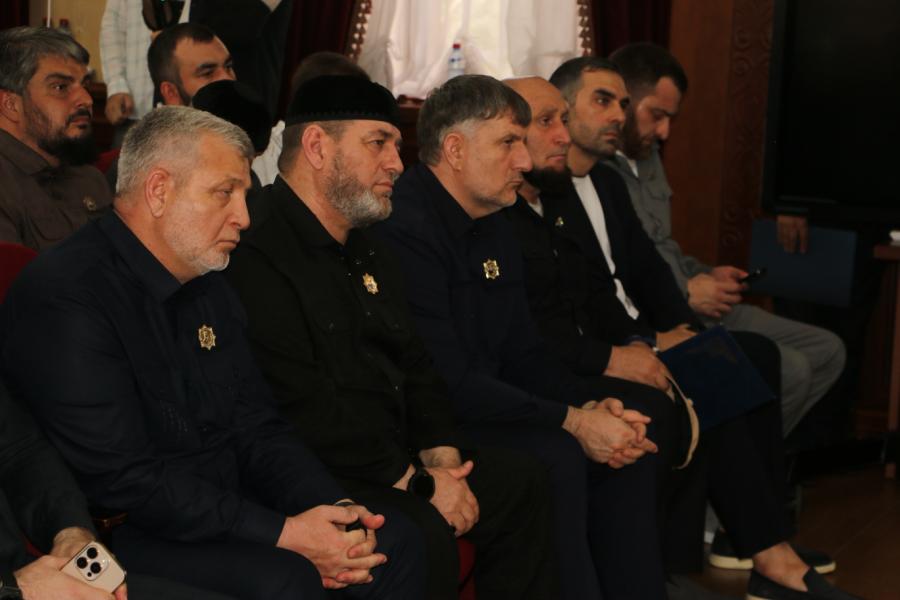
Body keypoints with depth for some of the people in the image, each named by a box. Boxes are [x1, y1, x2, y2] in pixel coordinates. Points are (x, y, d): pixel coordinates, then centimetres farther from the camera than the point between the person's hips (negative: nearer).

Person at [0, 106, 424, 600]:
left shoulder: (209, 288, 12)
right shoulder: (66, 298, -18)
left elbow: (256, 429, 12)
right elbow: (124, 480, -23)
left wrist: (333, 508, -7)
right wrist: (283, 533, -22)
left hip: (225, 508, 8)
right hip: (126, 534, -8)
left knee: (393, 542, -3)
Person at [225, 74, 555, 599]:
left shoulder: (365, 248, 16)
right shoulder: (257, 252, -19)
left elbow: (415, 365, 17)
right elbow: (306, 410, -24)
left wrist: (441, 457, -2)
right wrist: (418, 482, -17)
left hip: (396, 456, 10)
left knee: (521, 482, 9)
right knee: (424, 536, -30)